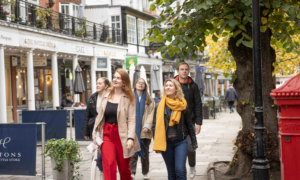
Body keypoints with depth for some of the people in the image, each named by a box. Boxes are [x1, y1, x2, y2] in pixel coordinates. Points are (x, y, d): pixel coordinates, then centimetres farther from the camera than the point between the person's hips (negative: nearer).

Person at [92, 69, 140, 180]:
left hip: (122, 135, -2)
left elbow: (131, 120, -8)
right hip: (107, 134, 2)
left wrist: (130, 138, -17)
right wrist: (95, 134, 8)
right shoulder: (106, 96, 11)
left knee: (124, 167, 7)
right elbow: (99, 116, 14)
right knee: (109, 164, -15)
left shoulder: (129, 98, -1)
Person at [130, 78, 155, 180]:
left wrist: (147, 126, -12)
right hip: (133, 130, -1)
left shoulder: (149, 100, 10)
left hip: (145, 131, 1)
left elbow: (151, 113, 2)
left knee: (145, 152, 9)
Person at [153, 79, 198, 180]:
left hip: (180, 141, -1)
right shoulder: (160, 106, 4)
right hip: (166, 142, 2)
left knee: (180, 170, -13)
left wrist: (194, 143, 7)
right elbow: (156, 126, 3)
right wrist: (157, 145, -5)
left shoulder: (182, 105, 2)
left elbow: (189, 124, 7)